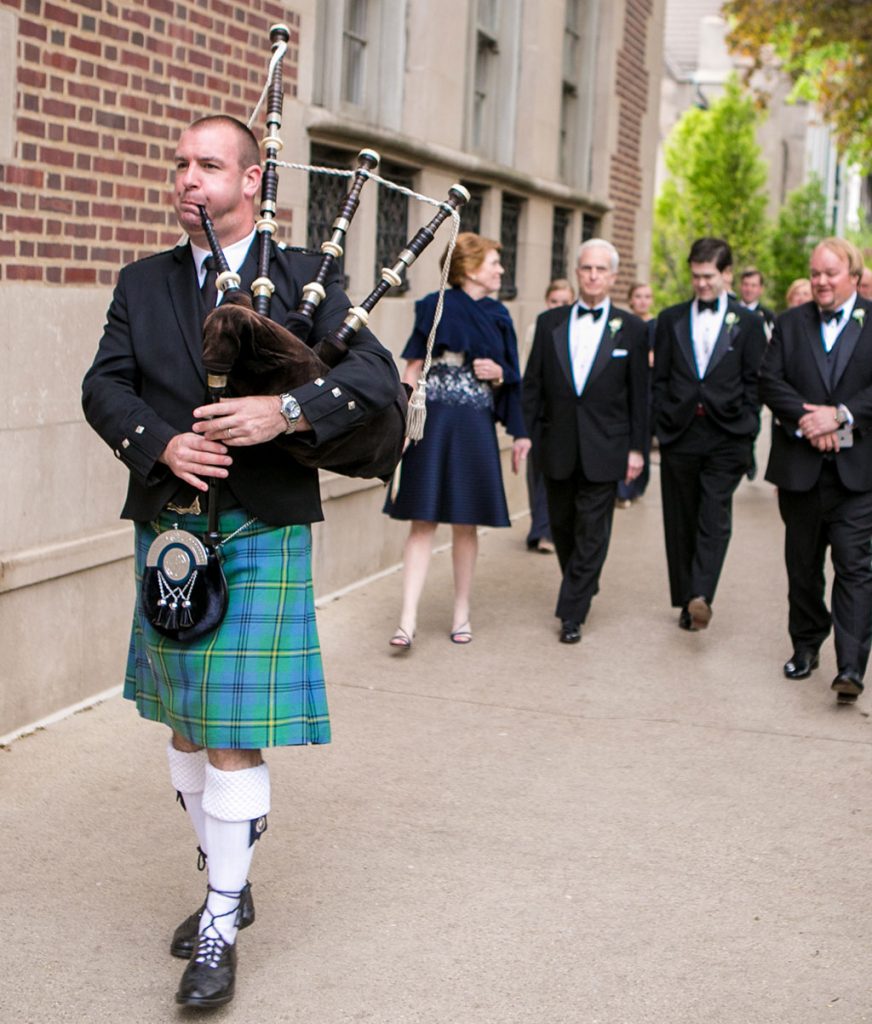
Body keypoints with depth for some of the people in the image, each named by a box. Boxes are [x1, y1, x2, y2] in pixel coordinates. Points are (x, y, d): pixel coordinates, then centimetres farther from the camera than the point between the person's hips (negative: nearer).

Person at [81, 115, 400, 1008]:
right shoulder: (143, 283, 11)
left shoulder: (304, 276, 1)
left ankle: (219, 928, 6)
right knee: (186, 724, 14)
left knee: (234, 731, -5)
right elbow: (104, 387, 1)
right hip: (167, 529, 4)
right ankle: (227, 881, 32)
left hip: (260, 534, -4)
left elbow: (376, 374, -8)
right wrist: (161, 444, -17)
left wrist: (287, 411, -23)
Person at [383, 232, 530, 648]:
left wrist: (499, 374, -5)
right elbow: (412, 369, -3)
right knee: (423, 521, -5)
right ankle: (408, 620, -6)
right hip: (433, 422, -4)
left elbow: (510, 377, 18)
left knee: (465, 523, 8)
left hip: (475, 427, 4)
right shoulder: (437, 308, -2)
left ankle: (461, 613, 18)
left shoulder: (498, 316, 12)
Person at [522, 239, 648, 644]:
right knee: (562, 526, 13)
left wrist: (637, 448, -2)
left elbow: (639, 393, 1)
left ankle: (572, 614, 3)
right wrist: (525, 432, 0)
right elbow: (533, 384, 7)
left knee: (592, 532, -2)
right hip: (557, 446, 3)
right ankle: (583, 585, 36)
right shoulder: (549, 322, 6)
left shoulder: (631, 329, 1)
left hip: (604, 449, -3)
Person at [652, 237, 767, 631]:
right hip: (679, 435, 2)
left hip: (726, 437, -2)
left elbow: (754, 382, 5)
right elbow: (659, 378, 11)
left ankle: (701, 596, -23)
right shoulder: (671, 319, 11)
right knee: (680, 521, 5)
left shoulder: (748, 322, 7)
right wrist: (662, 425, 3)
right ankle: (685, 601, 12)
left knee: (715, 517, -14)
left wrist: (746, 433, -2)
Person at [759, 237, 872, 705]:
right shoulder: (791, 323, 9)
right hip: (800, 468, 3)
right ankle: (805, 646, 27)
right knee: (803, 565, 13)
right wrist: (806, 419, -14)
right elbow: (769, 380, -1)